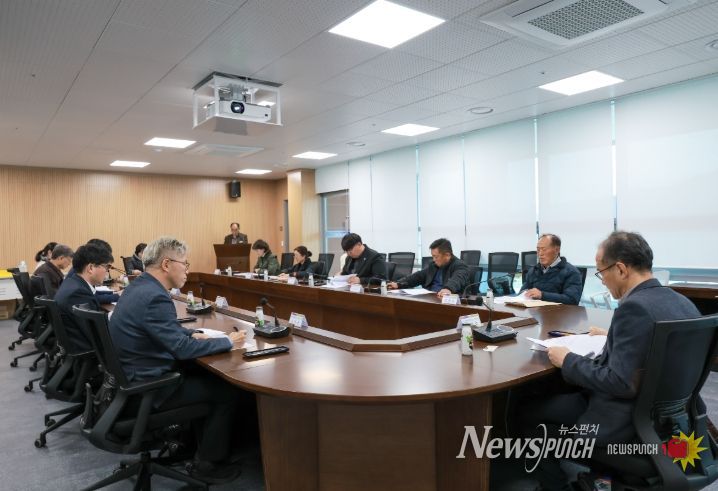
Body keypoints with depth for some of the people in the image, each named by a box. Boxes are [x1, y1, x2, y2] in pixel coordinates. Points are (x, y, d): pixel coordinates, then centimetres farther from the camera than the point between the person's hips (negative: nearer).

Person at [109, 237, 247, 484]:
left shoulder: (140, 285, 5)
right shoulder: (155, 297, -27)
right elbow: (183, 349, -26)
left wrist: (191, 333, 4)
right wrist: (228, 341, -14)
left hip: (135, 375, 10)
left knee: (208, 374, 20)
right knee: (227, 391, -1)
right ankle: (208, 463, 12)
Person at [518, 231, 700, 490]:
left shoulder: (634, 307, -27)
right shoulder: (683, 303, 1)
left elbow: (621, 384, -28)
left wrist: (568, 361, -16)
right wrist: (612, 337, 19)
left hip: (624, 420, -9)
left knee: (528, 414, 4)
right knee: (562, 390, 27)